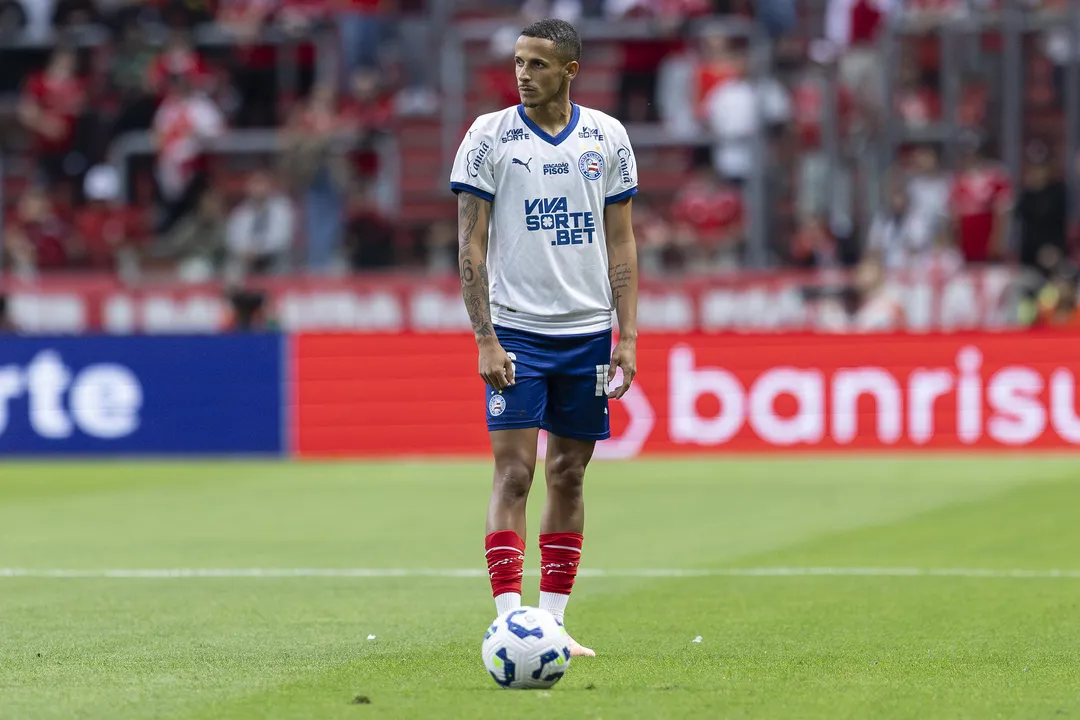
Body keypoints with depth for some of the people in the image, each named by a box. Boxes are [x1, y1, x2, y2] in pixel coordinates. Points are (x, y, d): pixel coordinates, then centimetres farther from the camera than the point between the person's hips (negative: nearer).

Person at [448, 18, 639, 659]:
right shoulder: (490, 136, -3)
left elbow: (621, 241, 8)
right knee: (514, 471, -10)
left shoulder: (607, 137, 4)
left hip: (588, 332, 3)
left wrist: (627, 335, 1)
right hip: (516, 331, -3)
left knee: (569, 476, 7)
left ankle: (553, 620, 13)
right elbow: (471, 245, -3)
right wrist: (485, 338, -11)